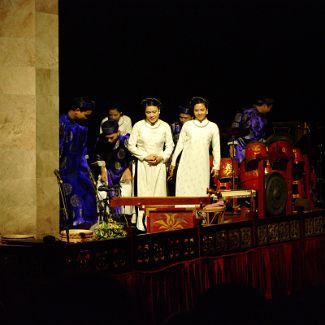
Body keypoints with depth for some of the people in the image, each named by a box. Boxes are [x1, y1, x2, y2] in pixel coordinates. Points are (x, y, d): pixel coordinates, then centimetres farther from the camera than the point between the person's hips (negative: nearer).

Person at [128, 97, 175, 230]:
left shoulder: (165, 126, 2)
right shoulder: (138, 126, -2)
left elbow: (170, 145, 10)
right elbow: (131, 146, 1)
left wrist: (162, 157, -6)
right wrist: (145, 156, -8)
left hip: (159, 164, 2)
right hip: (143, 164, -1)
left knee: (159, 193, -1)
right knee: (143, 193, -4)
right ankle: (143, 225, -3)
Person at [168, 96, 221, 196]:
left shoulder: (213, 127, 6)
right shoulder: (187, 125, 6)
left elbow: (216, 148, 9)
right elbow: (180, 144, 10)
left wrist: (216, 166, 5)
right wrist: (173, 162, 10)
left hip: (202, 165, 0)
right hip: (186, 165, 0)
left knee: (201, 191, -5)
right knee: (184, 192, -4)